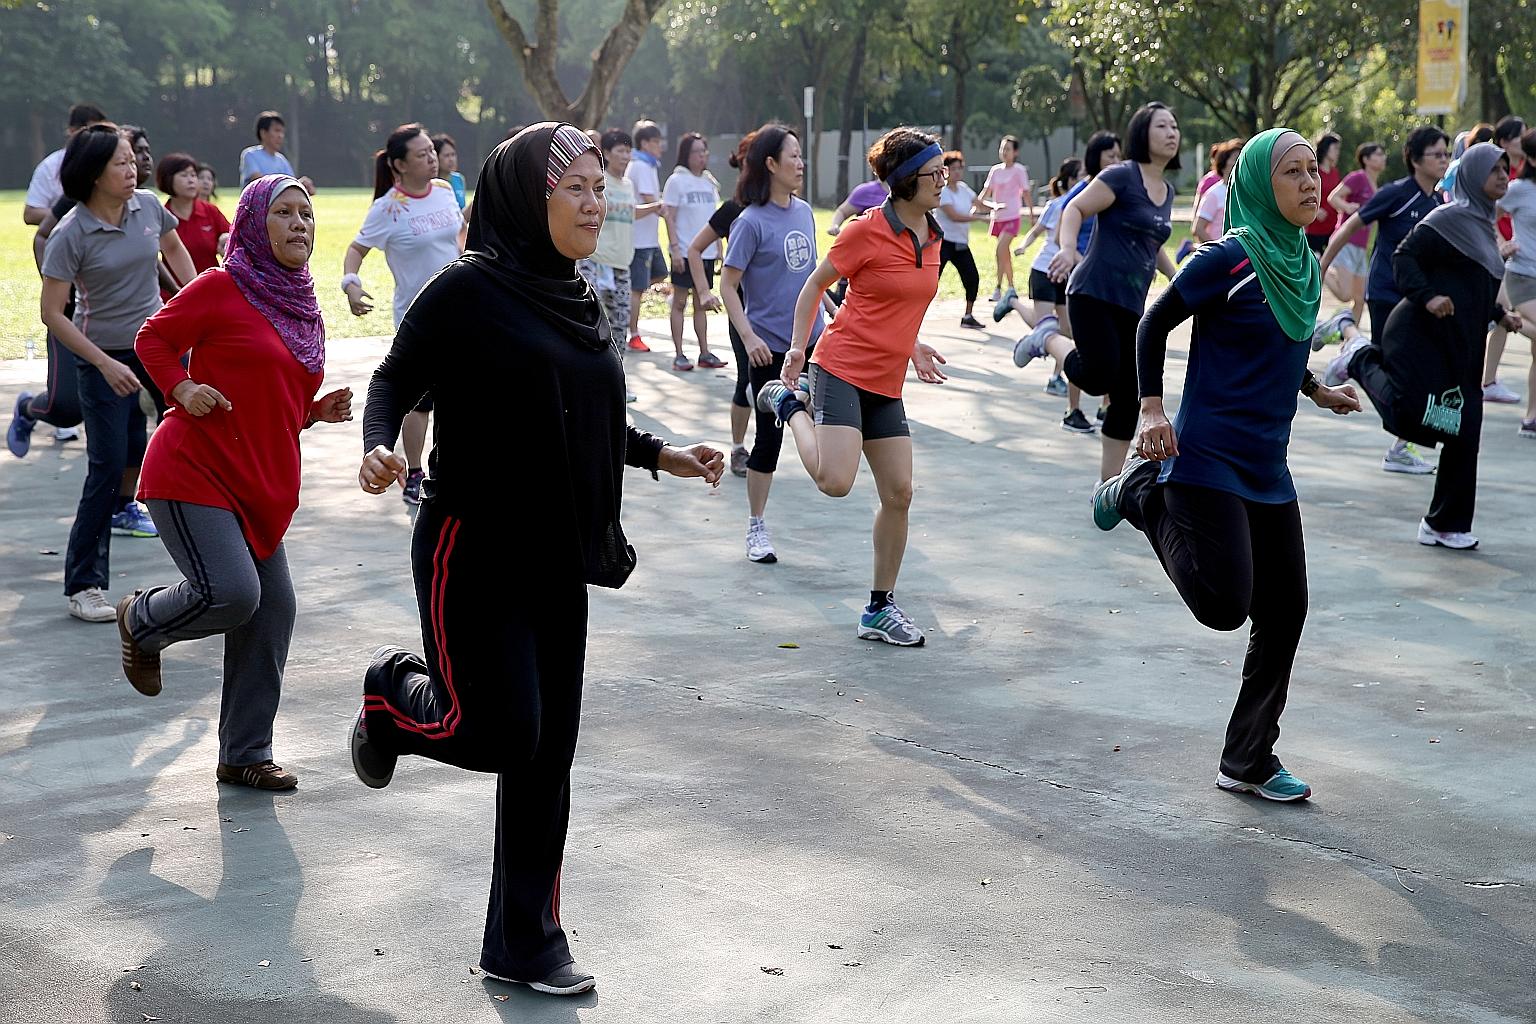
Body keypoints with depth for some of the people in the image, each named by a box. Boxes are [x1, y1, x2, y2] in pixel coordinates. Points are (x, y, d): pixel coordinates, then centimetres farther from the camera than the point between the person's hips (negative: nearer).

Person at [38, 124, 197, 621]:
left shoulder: (148, 207, -3)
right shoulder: (71, 234, -16)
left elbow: (174, 249, 19)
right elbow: (52, 313, -14)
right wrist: (106, 365, -18)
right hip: (104, 358, -5)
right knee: (108, 468, -7)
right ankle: (83, 586, 2)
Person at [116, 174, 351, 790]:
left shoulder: (304, 311, 14)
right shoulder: (220, 288, -8)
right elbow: (153, 339, 0)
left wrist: (320, 411, 6)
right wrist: (182, 390, -16)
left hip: (261, 484, 8)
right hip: (195, 472, -8)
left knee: (272, 611, 4)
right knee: (230, 592, -20)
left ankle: (244, 756, 16)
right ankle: (141, 621, 15)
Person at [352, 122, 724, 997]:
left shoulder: (577, 301, 10)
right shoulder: (470, 290, -12)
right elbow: (395, 380, -8)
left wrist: (662, 454, 15)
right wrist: (380, 449, -27)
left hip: (557, 560, 7)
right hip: (474, 549, -7)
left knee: (546, 755, 8)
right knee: (501, 734, -10)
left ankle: (526, 944, 19)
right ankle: (395, 694, 24)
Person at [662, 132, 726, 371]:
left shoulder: (709, 182, 12)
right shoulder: (677, 181, -6)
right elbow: (670, 218, -9)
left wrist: (719, 248, 13)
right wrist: (675, 248, -16)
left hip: (707, 252, 5)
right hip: (684, 252, -5)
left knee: (702, 303, 9)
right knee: (680, 302, 0)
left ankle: (704, 353, 12)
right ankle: (678, 355, 2)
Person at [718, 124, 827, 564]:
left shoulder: (804, 211, 6)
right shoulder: (752, 221, -13)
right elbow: (727, 285, -12)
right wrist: (748, 338, -20)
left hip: (811, 341, 5)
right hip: (771, 346, -5)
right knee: (770, 433, 1)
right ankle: (756, 528, 12)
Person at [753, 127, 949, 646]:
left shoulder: (931, 236, 9)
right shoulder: (867, 230, -12)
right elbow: (816, 284, -1)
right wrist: (797, 348, -2)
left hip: (887, 383, 7)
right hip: (843, 369, -7)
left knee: (898, 493, 4)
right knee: (835, 481, -21)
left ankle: (880, 609, 16)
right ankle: (789, 405, 10)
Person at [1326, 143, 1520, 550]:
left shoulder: (1484, 224, 17)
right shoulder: (1449, 218, -10)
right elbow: (1404, 258, -15)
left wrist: (1499, 314, 14)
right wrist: (1427, 297, -26)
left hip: (1460, 349, 9)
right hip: (1423, 337, -9)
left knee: (1464, 436, 5)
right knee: (1410, 413, -19)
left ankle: (1446, 525, 14)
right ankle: (1363, 360, 8)